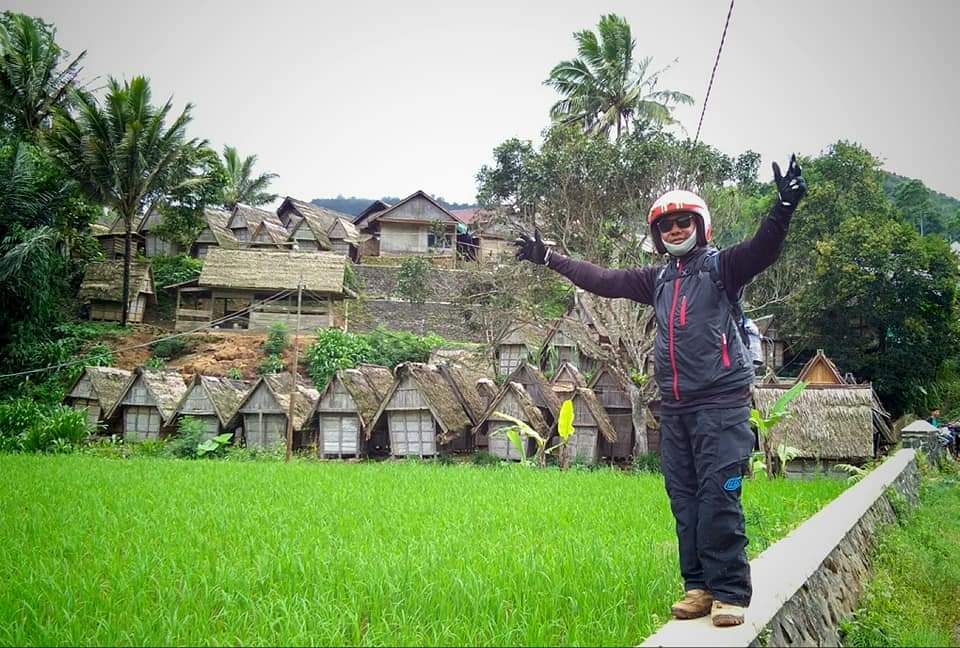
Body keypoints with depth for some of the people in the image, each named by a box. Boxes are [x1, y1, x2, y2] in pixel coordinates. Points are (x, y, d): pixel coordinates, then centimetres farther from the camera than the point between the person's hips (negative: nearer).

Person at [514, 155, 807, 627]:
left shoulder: (722, 266, 1)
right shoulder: (657, 278, 17)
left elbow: (763, 249, -17)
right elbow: (602, 280, 23)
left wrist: (784, 208, -36)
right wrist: (548, 258, 25)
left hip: (720, 400, -6)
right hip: (674, 405, 6)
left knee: (719, 498, -9)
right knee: (684, 500, 8)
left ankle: (730, 592, -2)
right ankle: (698, 587, 15)